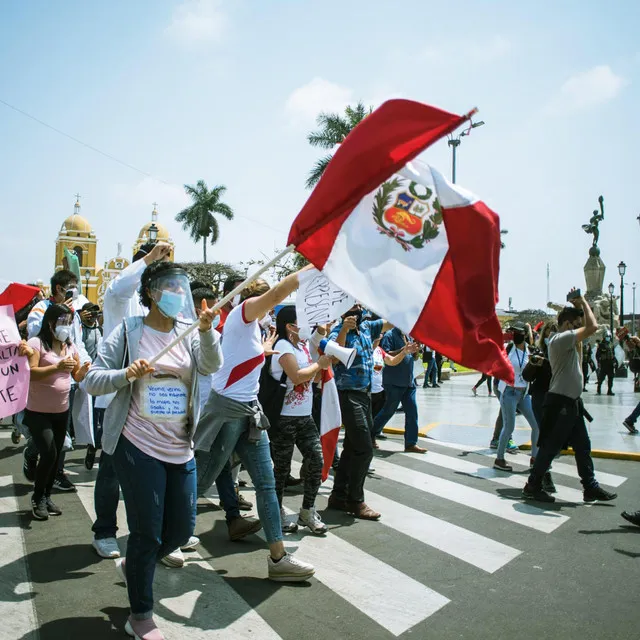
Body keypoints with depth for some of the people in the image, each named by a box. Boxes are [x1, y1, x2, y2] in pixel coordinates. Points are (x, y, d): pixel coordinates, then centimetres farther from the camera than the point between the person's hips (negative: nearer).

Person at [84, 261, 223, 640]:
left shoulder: (188, 332, 4)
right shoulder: (129, 331, -5)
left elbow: (212, 366, -14)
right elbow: (93, 381, -6)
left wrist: (206, 331, -32)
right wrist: (126, 374, -24)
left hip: (181, 449, 5)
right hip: (139, 447, -4)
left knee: (182, 530, 12)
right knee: (147, 533, 1)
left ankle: (134, 566, 41)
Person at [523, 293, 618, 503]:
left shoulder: (567, 341, 14)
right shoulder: (560, 339, -18)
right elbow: (592, 327, -25)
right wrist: (583, 302, -11)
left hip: (571, 402, 10)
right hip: (560, 402, -10)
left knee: (582, 446, 14)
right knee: (550, 447, -1)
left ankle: (591, 488, 23)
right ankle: (532, 487, 9)